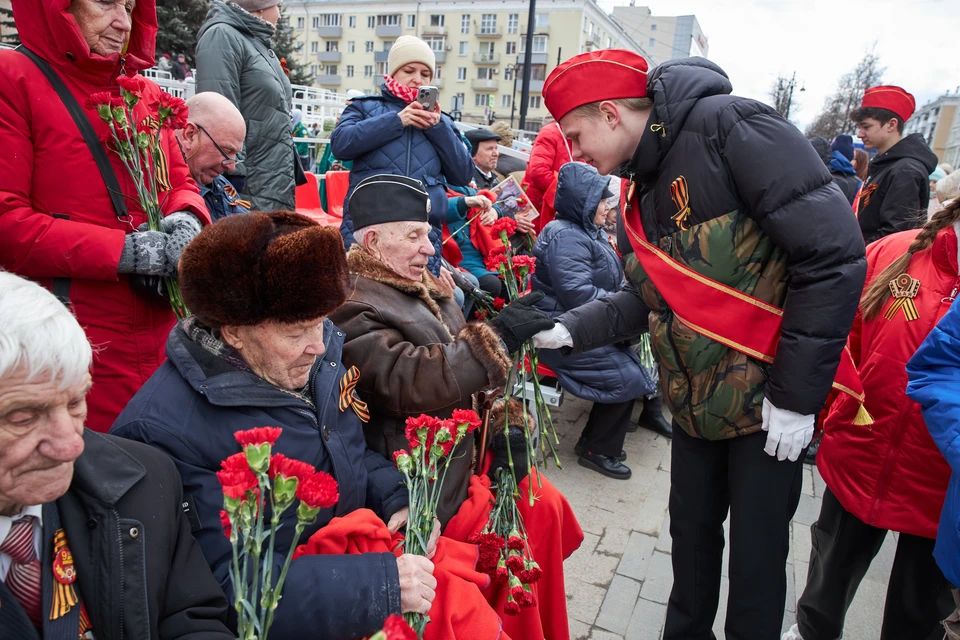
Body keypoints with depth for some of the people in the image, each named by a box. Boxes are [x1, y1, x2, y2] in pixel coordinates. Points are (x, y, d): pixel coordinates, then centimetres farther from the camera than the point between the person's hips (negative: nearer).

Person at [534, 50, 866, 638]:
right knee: (692, 534, 19)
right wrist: (571, 329, -9)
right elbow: (647, 299, 7)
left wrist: (796, 392, -20)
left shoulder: (730, 128, -19)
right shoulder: (642, 192, 7)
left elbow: (835, 254, -22)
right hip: (697, 402, 7)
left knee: (757, 555, 7)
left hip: (770, 398, -7)